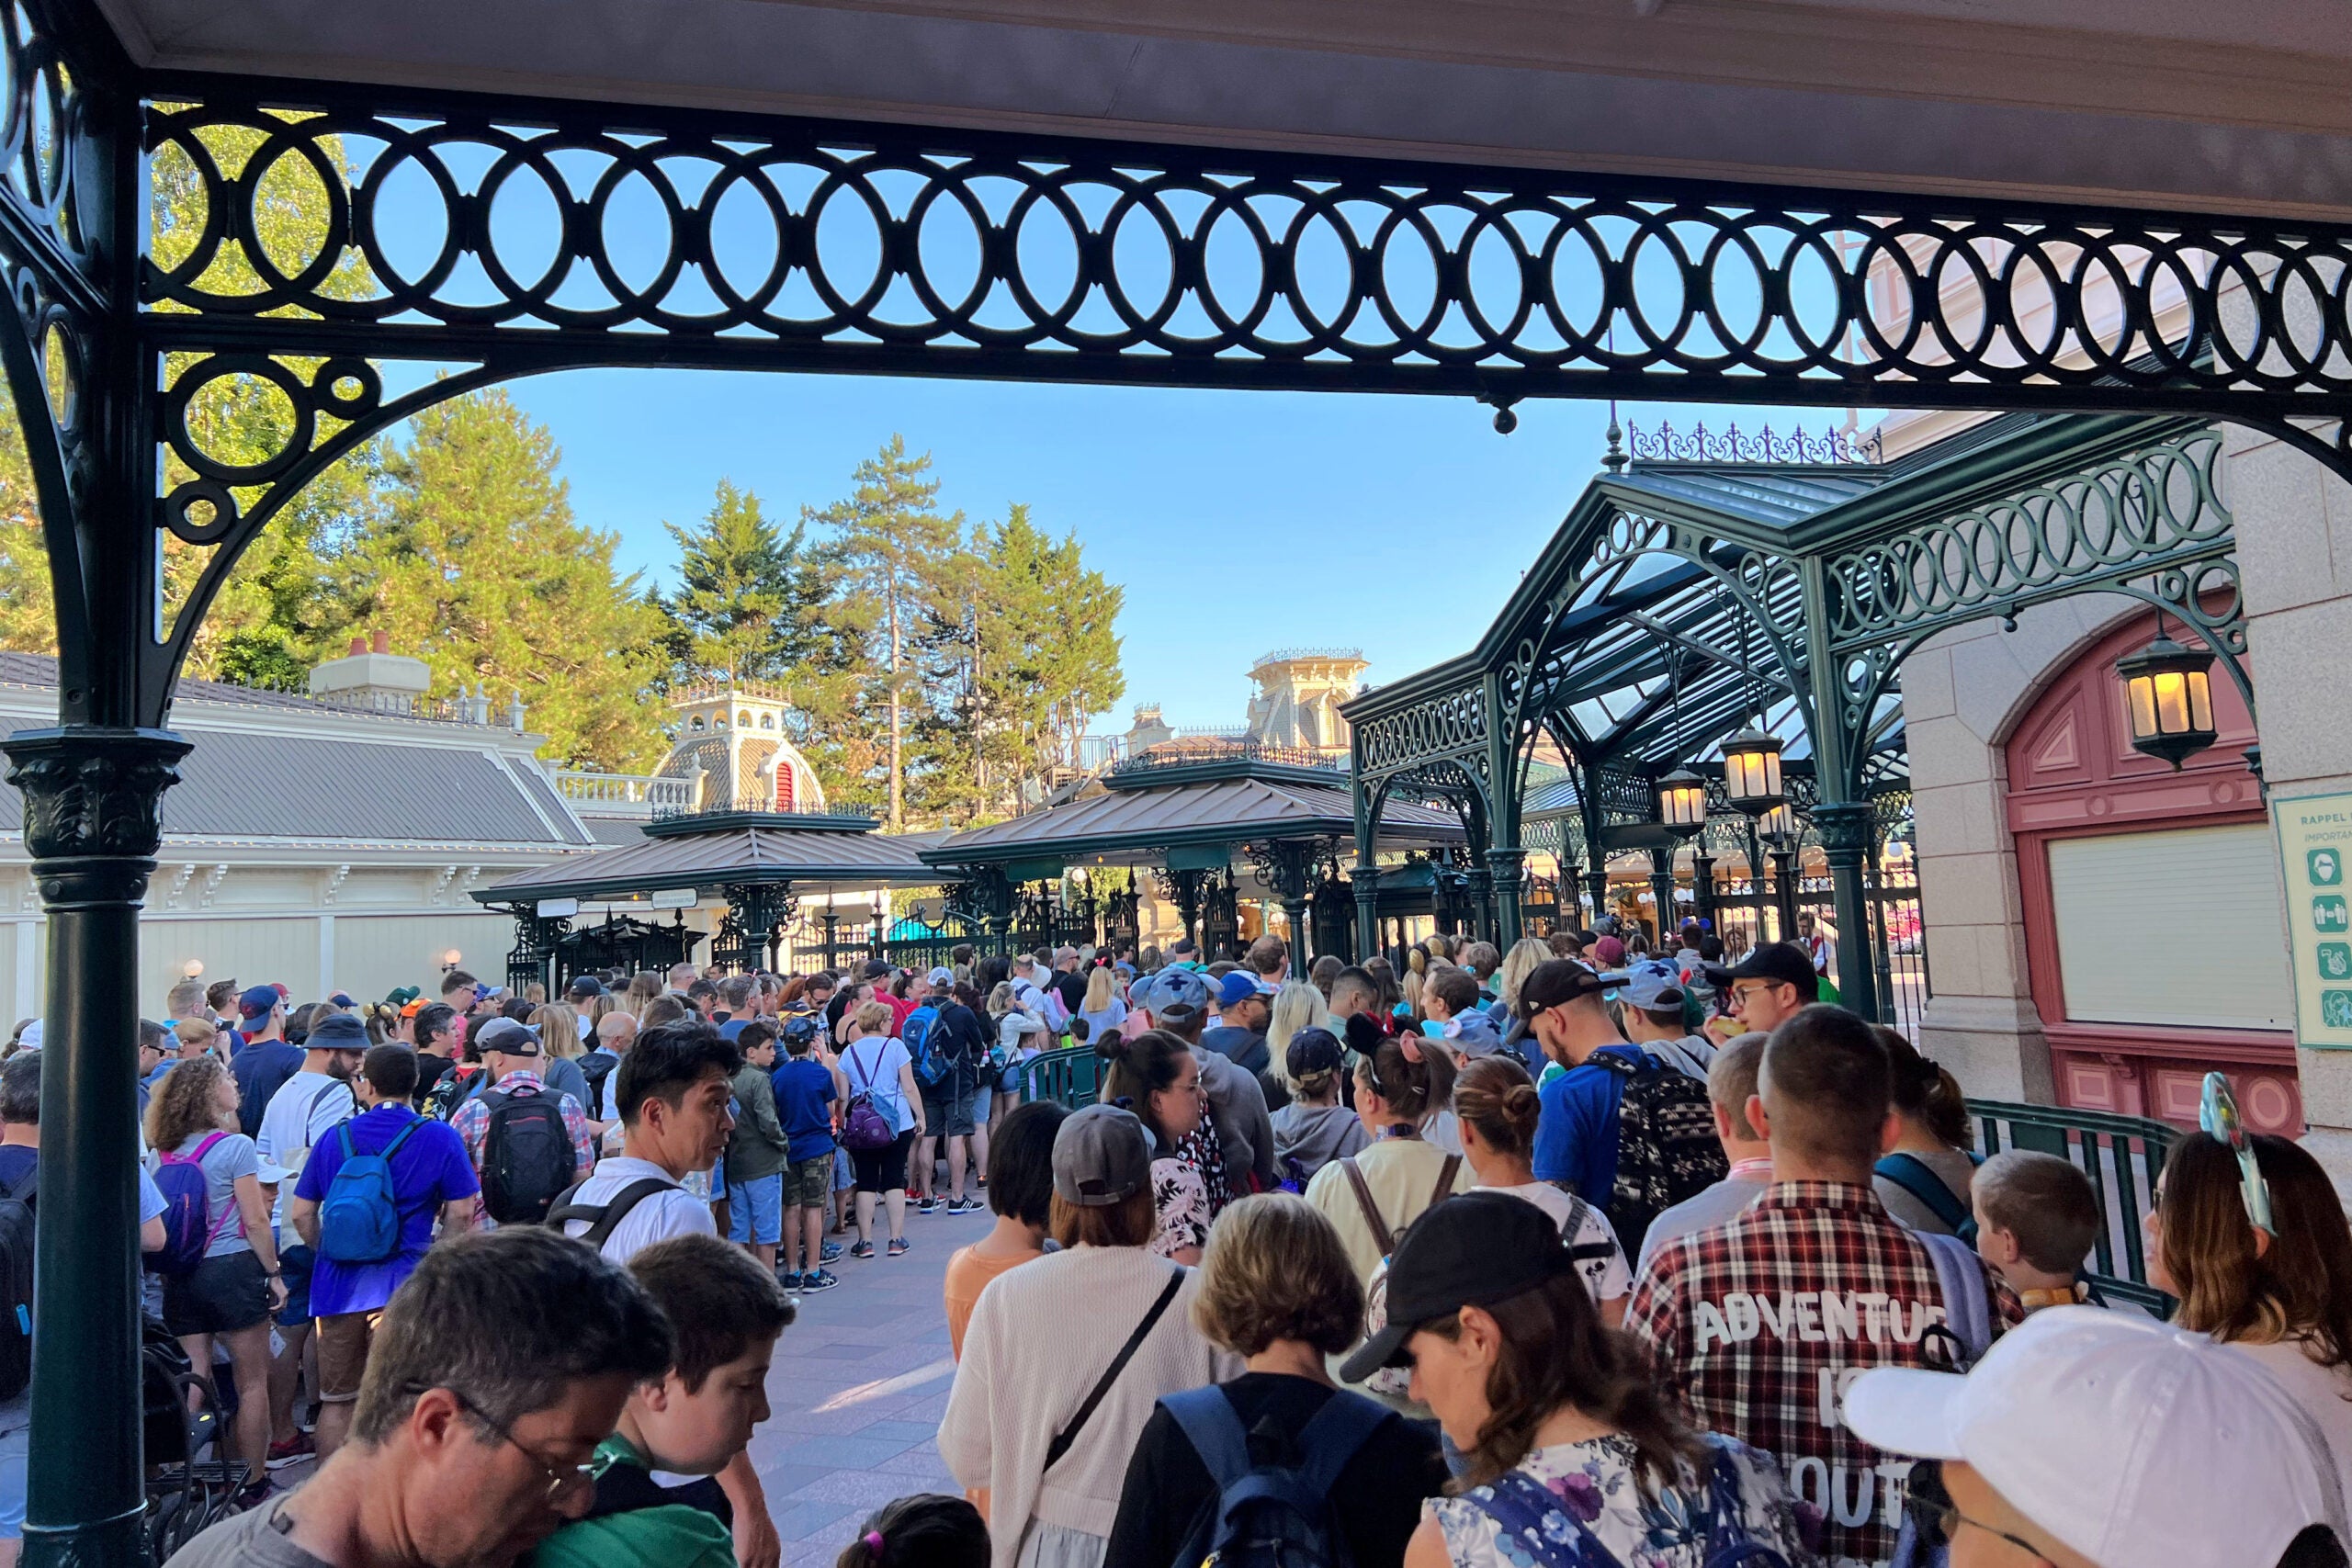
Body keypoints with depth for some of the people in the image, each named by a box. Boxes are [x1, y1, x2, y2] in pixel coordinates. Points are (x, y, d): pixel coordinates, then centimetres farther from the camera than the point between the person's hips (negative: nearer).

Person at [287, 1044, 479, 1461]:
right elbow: (461, 1212, -7)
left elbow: (301, 1214, 10)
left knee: (336, 1399, 17)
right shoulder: (439, 1138, -5)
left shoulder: (334, 1138, 5)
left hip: (338, 1284, 3)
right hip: (404, 1283, -3)